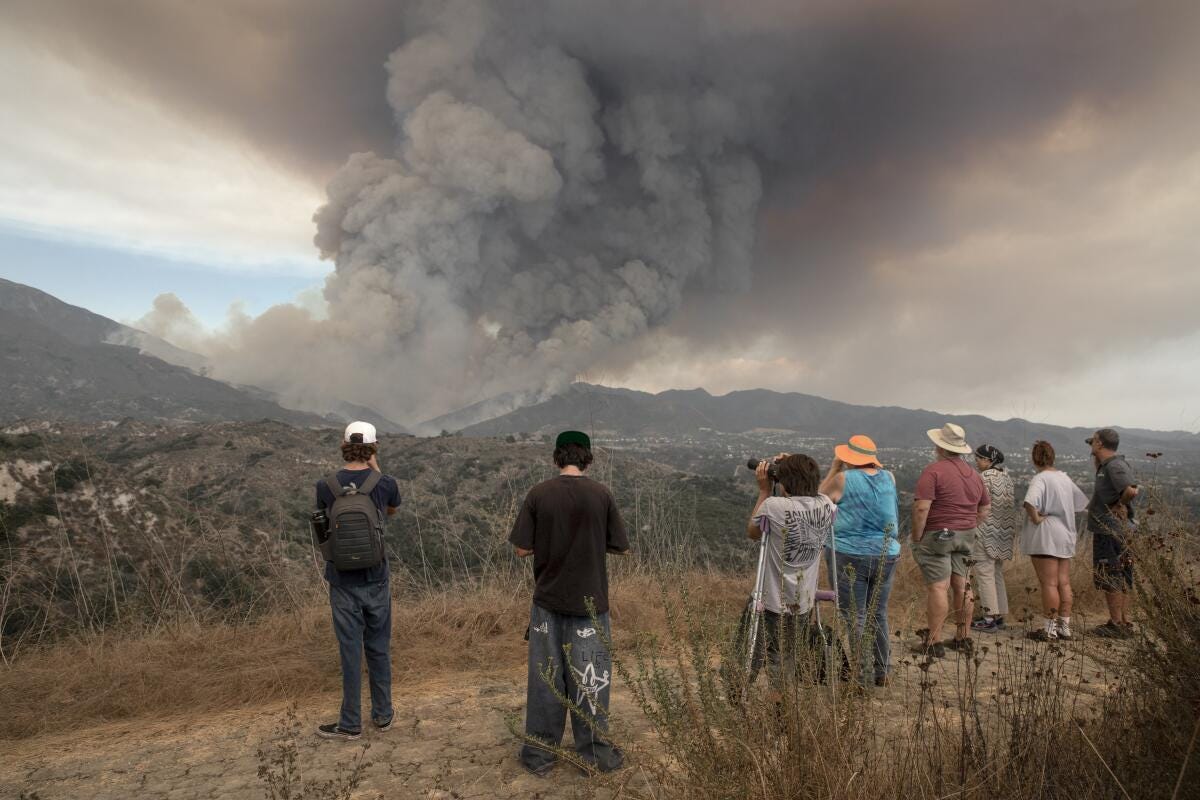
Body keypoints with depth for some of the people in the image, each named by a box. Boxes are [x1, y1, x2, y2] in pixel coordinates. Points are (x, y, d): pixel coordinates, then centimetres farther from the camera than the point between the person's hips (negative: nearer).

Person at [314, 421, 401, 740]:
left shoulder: (325, 486, -10)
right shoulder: (385, 483, -10)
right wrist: (376, 470, 8)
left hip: (343, 582, 0)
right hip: (376, 580, 1)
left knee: (350, 651, 8)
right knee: (379, 648, 14)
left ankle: (351, 723, 18)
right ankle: (383, 714, 26)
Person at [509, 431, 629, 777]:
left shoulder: (538, 494, -8)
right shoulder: (601, 494, -9)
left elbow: (523, 549, -7)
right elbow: (620, 546, -2)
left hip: (548, 601, 1)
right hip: (589, 603, -1)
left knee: (545, 678, 13)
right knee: (589, 679, 11)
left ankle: (538, 755, 24)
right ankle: (594, 755, 22)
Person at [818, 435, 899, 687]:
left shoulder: (843, 479, -9)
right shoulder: (889, 478, 4)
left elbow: (819, 496, 7)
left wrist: (834, 469, 10)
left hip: (852, 555, -5)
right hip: (886, 555, 5)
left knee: (854, 618, 1)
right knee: (878, 614, 15)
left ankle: (861, 675, 3)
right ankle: (881, 672, 23)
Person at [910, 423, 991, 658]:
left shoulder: (933, 471, -14)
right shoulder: (973, 474, 12)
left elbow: (921, 508, -21)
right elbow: (985, 508, 20)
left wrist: (916, 538, -12)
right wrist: (968, 528, 20)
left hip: (937, 535, -7)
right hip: (966, 536, 8)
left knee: (938, 587, -7)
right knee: (961, 586, 13)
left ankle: (934, 642, -5)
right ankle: (962, 638, 21)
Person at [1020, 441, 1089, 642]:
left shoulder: (1040, 479, -15)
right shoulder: (1065, 478, 10)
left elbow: (1029, 502, -34)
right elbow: (1082, 503, 22)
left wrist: (1035, 518, -19)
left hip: (1045, 536, -8)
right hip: (1066, 536, 8)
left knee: (1049, 583, -3)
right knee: (1064, 583, 11)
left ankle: (1050, 629, 3)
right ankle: (1064, 627, 18)